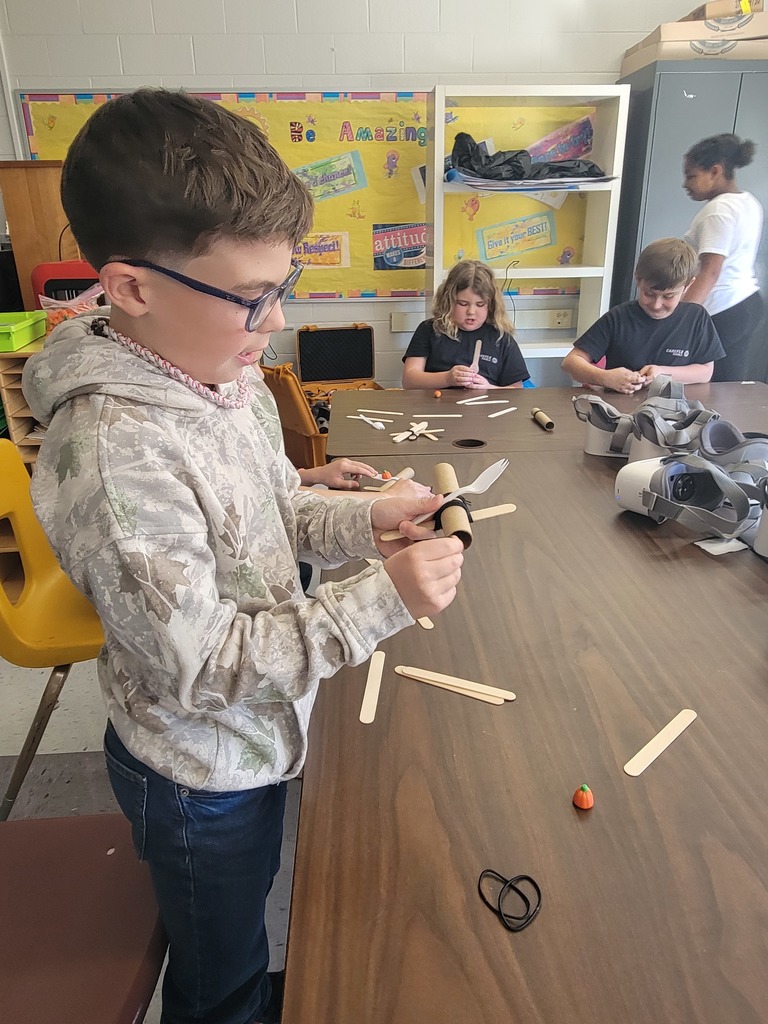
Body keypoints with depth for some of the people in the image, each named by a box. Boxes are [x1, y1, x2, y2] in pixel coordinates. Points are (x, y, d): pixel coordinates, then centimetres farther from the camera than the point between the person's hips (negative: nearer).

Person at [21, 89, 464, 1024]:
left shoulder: (228, 378, -8)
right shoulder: (114, 455, -35)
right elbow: (205, 667, -29)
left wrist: (367, 523, -11)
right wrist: (384, 598, -30)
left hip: (258, 734, 8)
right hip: (202, 775, -7)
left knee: (244, 926, 36)